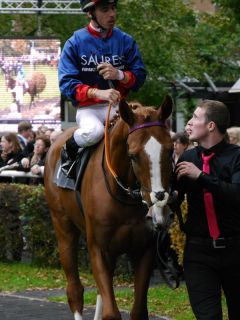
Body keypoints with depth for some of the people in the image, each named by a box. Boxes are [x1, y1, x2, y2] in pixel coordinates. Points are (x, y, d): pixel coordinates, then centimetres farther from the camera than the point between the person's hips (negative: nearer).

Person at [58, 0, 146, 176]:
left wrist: (119, 75, -17)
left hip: (118, 106, 3)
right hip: (88, 107, -3)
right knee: (93, 131, -35)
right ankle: (69, 149, -2)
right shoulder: (75, 43, -3)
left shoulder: (126, 41, 6)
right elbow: (67, 83, -10)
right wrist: (97, 93, -26)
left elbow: (139, 76, 6)